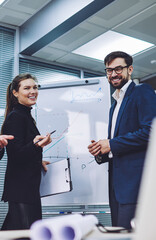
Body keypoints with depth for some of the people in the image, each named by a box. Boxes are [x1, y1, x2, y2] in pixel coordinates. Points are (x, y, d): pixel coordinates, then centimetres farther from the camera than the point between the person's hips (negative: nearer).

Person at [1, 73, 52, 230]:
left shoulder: (26, 116, 16)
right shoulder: (15, 117, -12)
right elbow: (16, 155, -20)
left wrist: (38, 161, 31)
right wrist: (36, 145, -35)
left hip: (29, 186, 9)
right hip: (20, 188, -9)